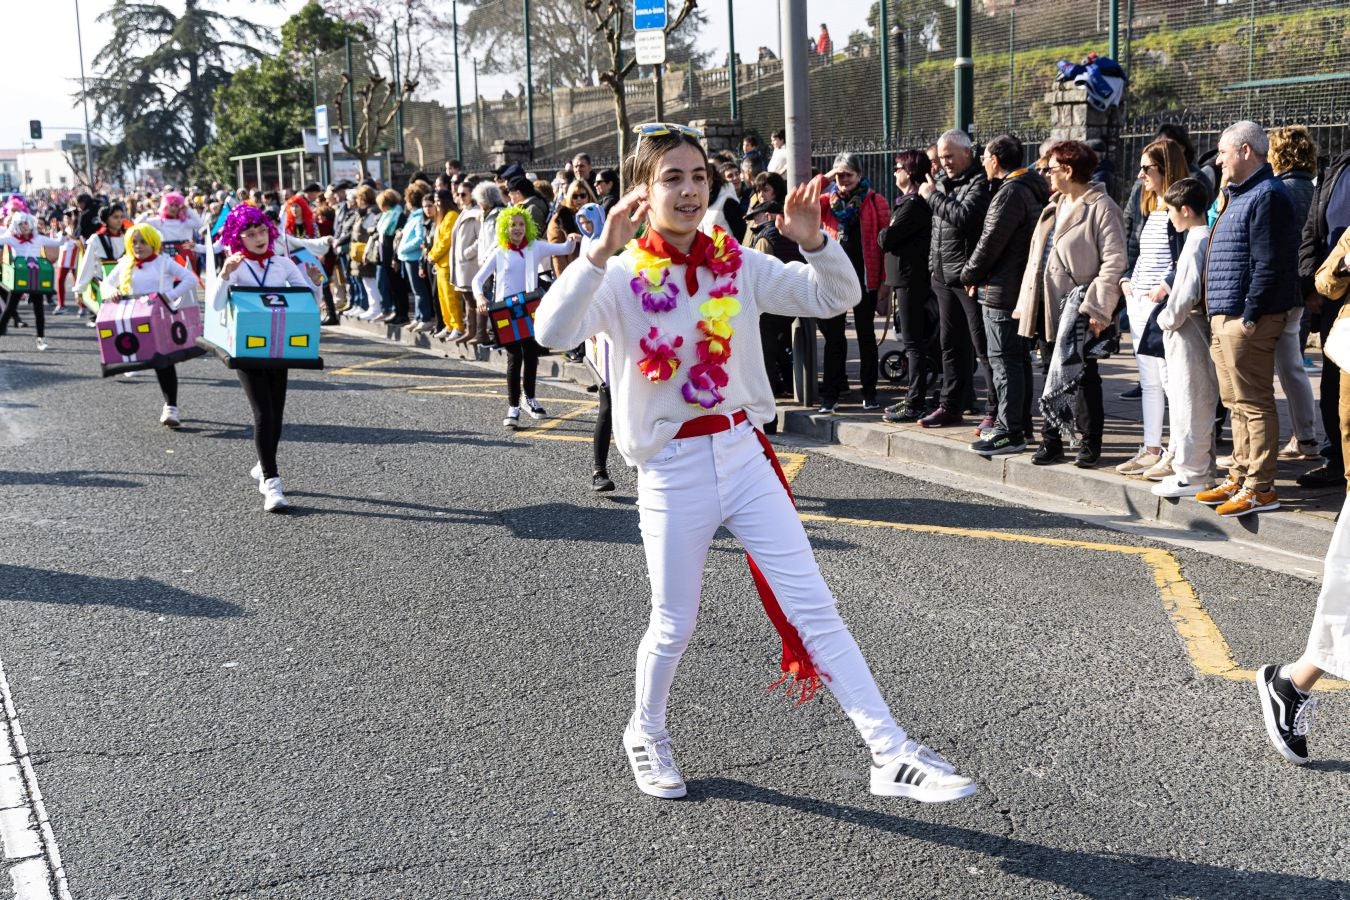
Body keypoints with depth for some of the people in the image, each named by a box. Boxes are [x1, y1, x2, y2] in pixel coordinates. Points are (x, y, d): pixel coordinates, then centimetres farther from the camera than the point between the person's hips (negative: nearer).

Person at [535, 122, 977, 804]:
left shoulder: (737, 264, 3)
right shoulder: (622, 279, -9)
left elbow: (837, 297, 1)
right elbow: (554, 332, -27)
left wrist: (814, 240, -18)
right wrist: (602, 250, -38)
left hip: (744, 452, 3)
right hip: (671, 467, -3)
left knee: (814, 608, 0)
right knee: (675, 625, 11)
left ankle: (891, 756, 2)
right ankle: (645, 734, 40)